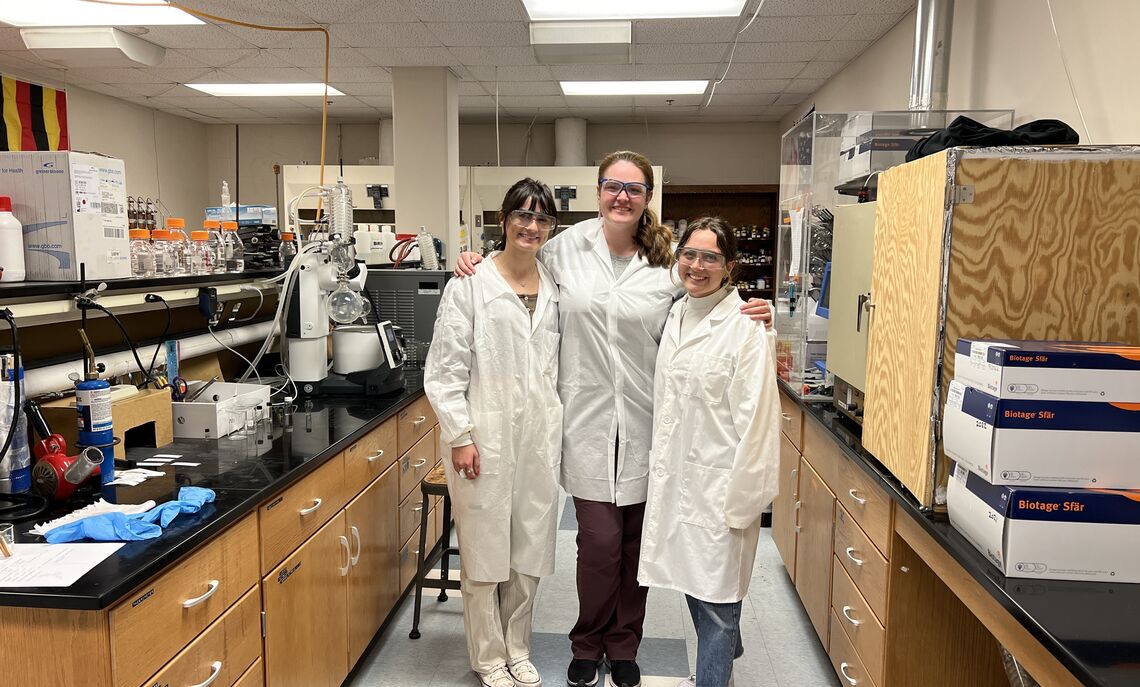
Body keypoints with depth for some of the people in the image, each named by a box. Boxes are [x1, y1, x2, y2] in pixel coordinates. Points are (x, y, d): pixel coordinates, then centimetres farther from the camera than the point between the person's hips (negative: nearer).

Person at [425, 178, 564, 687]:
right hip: (486, 435, -4)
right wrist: (460, 436, -11)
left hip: (539, 436, 5)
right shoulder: (470, 285, -6)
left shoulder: (555, 285, 8)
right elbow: (445, 368, -7)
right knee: (485, 548, 7)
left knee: (530, 547, 13)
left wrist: (560, 428, 10)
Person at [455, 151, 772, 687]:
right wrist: (478, 263, 3)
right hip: (589, 420, -1)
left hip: (645, 422, 1)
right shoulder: (566, 247, 1)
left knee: (636, 541, 11)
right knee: (600, 541, -2)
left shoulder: (668, 262, 0)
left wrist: (746, 317, -9)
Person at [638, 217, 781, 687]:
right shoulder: (675, 316, 7)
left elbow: (756, 420, -16)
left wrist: (741, 499, -15)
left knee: (716, 601, 3)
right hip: (674, 477, 7)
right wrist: (660, 468, 13)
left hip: (718, 485, -7)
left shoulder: (746, 330, -14)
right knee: (694, 584, 20)